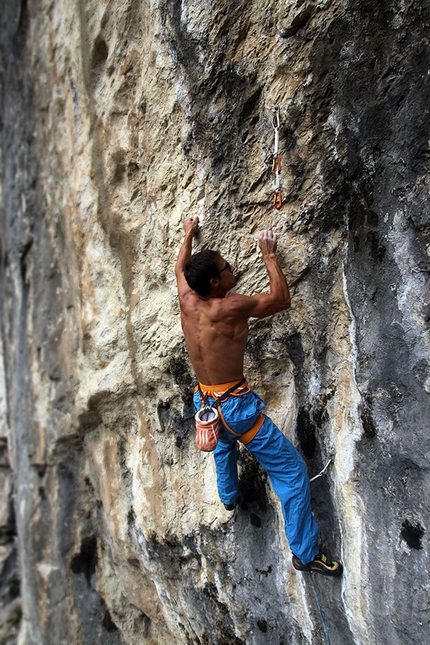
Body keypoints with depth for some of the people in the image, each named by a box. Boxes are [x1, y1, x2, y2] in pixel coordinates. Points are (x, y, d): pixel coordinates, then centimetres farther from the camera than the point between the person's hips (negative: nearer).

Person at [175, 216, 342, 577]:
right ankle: (305, 553, 10)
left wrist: (189, 235, 33)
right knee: (291, 470, 2)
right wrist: (269, 255, -1)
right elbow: (282, 299, -11)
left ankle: (228, 496, 62)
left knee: (224, 446, 38)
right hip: (235, 404, -8)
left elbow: (180, 269, 18)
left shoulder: (187, 300, -5)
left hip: (205, 401, 8)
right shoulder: (230, 308, -24)